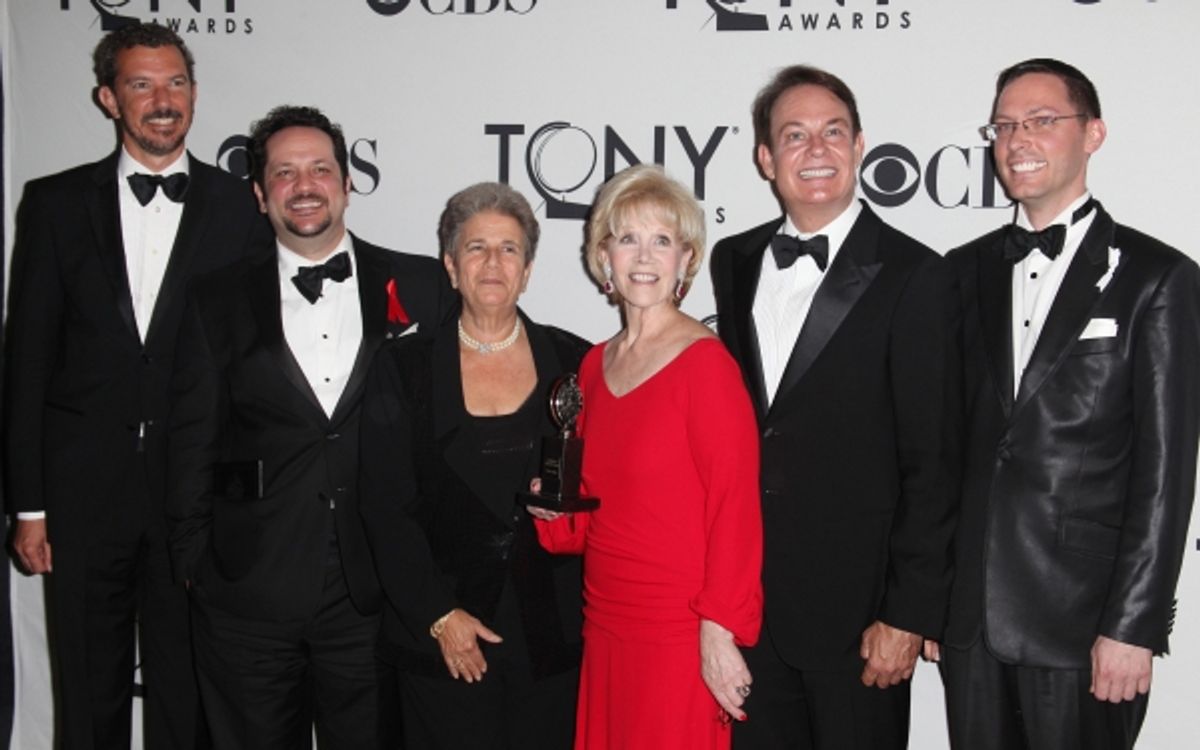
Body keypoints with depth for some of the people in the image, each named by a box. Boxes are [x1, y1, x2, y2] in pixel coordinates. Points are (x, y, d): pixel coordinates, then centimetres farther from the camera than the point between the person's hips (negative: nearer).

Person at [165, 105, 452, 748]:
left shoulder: (420, 285, 2)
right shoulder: (218, 304, 5)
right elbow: (192, 445, 7)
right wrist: (193, 562, 4)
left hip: (378, 593, 0)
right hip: (248, 598, 1)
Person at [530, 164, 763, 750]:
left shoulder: (705, 361, -12)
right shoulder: (596, 364, 8)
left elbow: (735, 509, -13)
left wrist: (719, 633, -16)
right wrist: (554, 508, -1)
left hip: (680, 636, -6)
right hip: (605, 629, 6)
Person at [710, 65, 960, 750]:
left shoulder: (914, 275, -10)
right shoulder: (734, 262, 7)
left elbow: (931, 462, -11)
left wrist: (910, 615, -12)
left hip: (857, 606, -4)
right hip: (745, 597, 5)